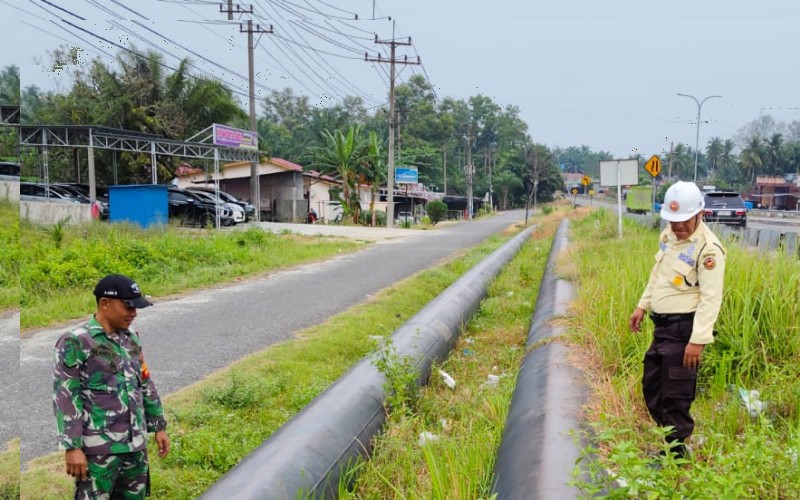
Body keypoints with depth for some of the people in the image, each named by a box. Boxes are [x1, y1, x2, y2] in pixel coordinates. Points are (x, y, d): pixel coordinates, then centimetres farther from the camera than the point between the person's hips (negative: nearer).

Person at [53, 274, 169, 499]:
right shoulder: (76, 341, -9)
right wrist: (72, 447, -15)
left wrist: (159, 426, 15)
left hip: (135, 444, 6)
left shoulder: (131, 337, 10)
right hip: (99, 447, -6)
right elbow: (65, 397, -11)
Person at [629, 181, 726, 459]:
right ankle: (672, 442, 33)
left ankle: (676, 454, 13)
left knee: (675, 395, -2)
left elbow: (711, 298, -21)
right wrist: (642, 306, 20)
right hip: (662, 325, 9)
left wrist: (698, 340, -24)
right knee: (652, 386, 17)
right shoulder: (668, 236, 8)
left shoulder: (708, 248, -19)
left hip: (685, 329, -9)